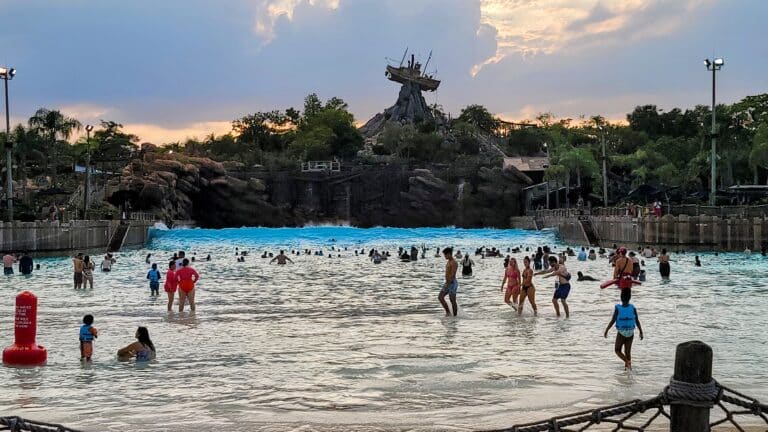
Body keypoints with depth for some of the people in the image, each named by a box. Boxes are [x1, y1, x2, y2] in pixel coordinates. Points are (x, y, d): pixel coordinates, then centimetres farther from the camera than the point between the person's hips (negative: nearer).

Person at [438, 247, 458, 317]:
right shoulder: (448, 262, 15)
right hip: (448, 283, 10)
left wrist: (447, 284, -26)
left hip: (452, 283, -10)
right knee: (440, 297, 4)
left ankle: (455, 316, 5)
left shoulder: (454, 263, -16)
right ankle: (448, 312, 10)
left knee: (452, 301, -3)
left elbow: (452, 275, -22)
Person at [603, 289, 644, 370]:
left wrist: (606, 331, -3)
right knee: (628, 351, 16)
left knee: (617, 350, 12)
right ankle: (628, 366, 17)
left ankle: (627, 362, -9)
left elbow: (612, 321, -15)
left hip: (621, 333, -2)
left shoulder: (617, 308, -16)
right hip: (630, 333, 3)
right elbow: (637, 322, -6)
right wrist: (641, 332, 6)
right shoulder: (633, 308, -11)